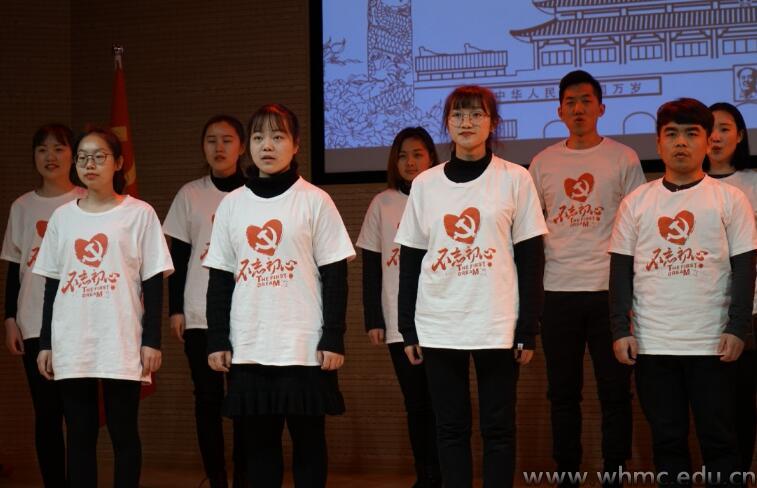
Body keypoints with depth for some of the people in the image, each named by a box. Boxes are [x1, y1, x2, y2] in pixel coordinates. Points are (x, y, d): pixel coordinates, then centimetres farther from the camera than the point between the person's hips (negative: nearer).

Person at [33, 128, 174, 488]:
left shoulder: (139, 214, 0)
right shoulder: (62, 217, 10)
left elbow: (153, 282, -1)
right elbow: (52, 283, 12)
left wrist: (152, 340, -6)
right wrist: (45, 343, 8)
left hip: (122, 345, -3)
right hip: (71, 346, 3)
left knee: (123, 433, 2)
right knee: (79, 435, 6)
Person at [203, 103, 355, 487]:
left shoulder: (314, 201, -1)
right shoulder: (232, 204, 8)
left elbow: (335, 276, -2)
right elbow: (220, 278, 10)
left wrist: (333, 339, -8)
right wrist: (217, 340, 5)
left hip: (304, 347, -3)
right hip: (248, 350, 3)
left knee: (308, 440, 3)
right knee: (257, 442, 7)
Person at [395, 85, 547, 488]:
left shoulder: (514, 179, 1)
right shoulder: (425, 184, 7)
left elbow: (531, 259, 0)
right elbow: (410, 261, 9)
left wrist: (528, 329, -4)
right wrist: (408, 330, 6)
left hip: (497, 325, -2)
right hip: (438, 327, 2)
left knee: (498, 427, 2)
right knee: (450, 427, 6)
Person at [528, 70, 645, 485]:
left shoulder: (623, 158, 3)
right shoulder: (542, 162, 10)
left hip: (609, 290, -2)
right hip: (558, 292, 3)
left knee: (614, 391, 1)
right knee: (562, 393, 8)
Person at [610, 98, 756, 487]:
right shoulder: (636, 202, 7)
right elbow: (621, 269, 8)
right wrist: (621, 329, 1)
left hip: (712, 342, -2)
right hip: (652, 344, 2)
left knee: (718, 439, 3)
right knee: (666, 439, 8)